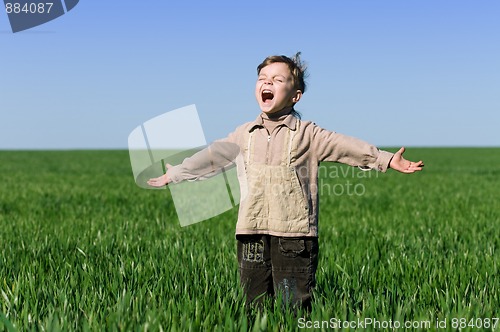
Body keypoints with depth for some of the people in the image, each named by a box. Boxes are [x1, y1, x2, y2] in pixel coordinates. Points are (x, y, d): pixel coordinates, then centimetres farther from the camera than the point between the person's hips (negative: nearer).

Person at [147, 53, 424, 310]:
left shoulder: (307, 134, 2)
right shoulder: (244, 135, 13)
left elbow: (346, 147, -2)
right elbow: (211, 157, 22)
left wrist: (387, 160, -9)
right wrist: (173, 175, 26)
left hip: (294, 233, -3)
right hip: (252, 233, 4)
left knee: (294, 305, -3)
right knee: (254, 304, 7)